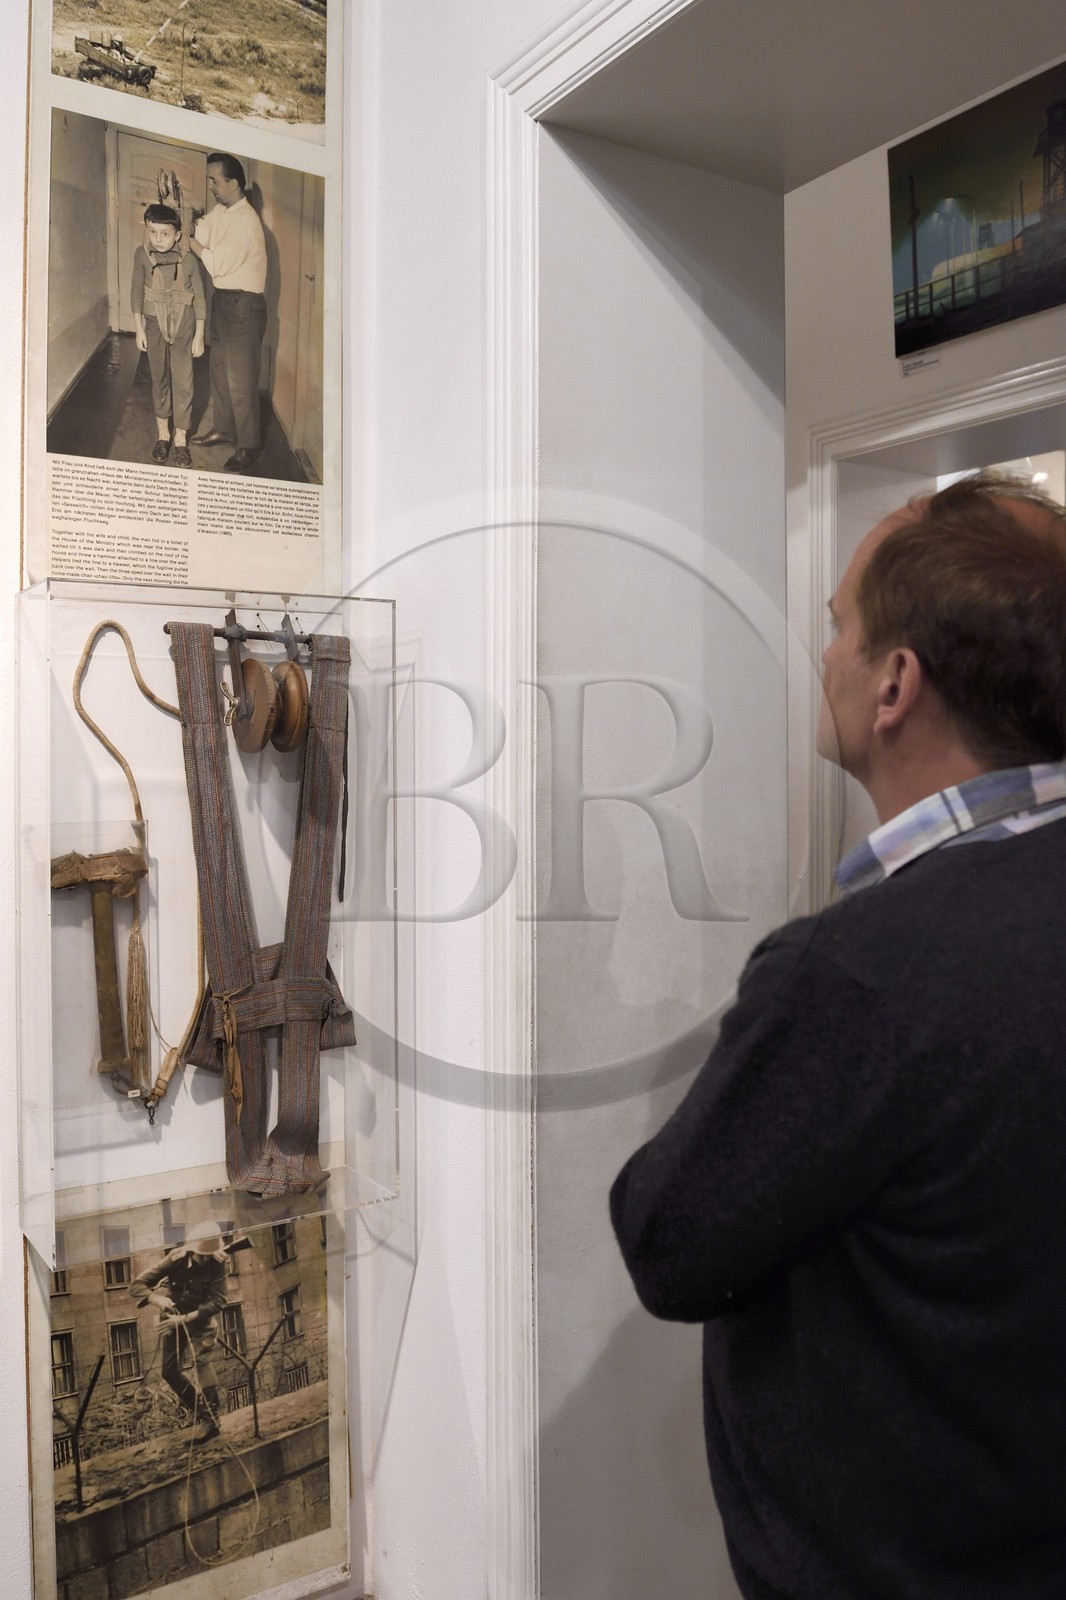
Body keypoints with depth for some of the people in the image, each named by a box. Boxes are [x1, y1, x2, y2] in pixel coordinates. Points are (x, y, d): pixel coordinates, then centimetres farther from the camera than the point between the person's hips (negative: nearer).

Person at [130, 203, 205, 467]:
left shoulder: (188, 261, -11)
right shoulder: (142, 255, -7)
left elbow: (199, 299, -4)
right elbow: (136, 292, 1)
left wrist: (199, 335, -4)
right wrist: (139, 328, 1)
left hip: (184, 327, -1)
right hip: (155, 326, 2)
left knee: (183, 383, 0)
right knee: (159, 380, 12)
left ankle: (181, 439, 8)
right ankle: (162, 434, 24)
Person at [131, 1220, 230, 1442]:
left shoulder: (219, 1263, -25)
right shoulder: (176, 1260, -24)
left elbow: (217, 1301, -27)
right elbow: (137, 1285, -22)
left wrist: (185, 1319, -35)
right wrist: (156, 1299, -42)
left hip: (201, 1317, -2)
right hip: (174, 1318, 2)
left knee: (202, 1358, -21)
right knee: (170, 1372, 5)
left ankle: (212, 1420, -16)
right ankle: (198, 1409, 27)